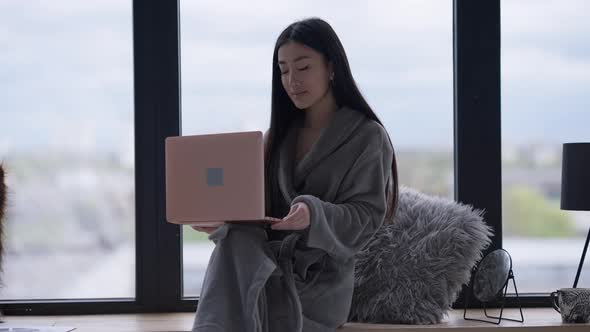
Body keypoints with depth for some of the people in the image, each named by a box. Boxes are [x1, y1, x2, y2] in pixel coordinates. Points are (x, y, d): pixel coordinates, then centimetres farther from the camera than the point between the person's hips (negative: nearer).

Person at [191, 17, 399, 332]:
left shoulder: (368, 136, 1)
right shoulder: (279, 135, 19)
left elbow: (366, 217, -7)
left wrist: (314, 215, -27)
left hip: (321, 276, -4)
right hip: (269, 255, 5)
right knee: (234, 245, -32)